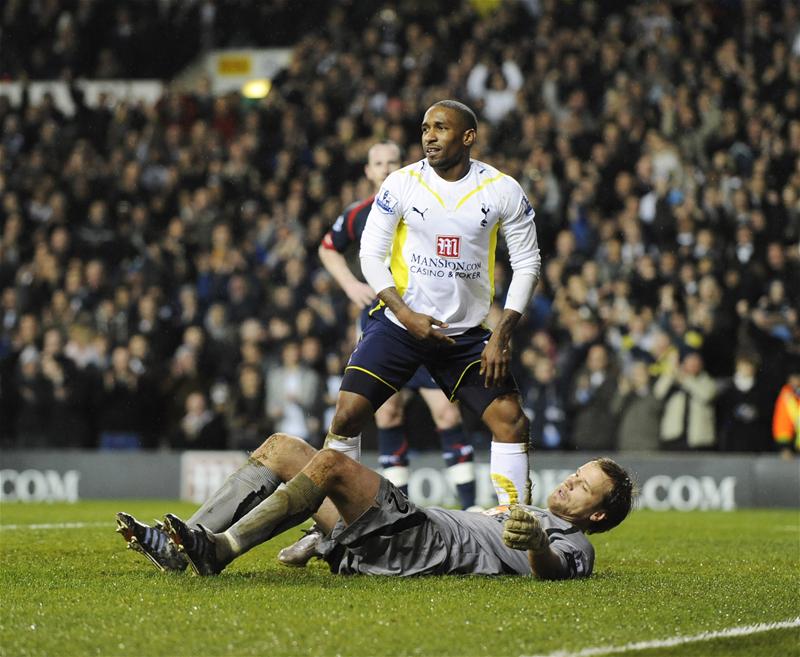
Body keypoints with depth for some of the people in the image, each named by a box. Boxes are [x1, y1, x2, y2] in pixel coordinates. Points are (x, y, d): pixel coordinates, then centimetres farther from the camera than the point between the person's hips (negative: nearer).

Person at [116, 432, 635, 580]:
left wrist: (535, 541, -43)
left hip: (419, 546, -10)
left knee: (332, 462, -30)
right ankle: (179, 546, -8)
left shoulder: (572, 545, 3)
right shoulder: (530, 515, 33)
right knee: (281, 447, 6)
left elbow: (551, 567, -21)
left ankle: (219, 550, -29)